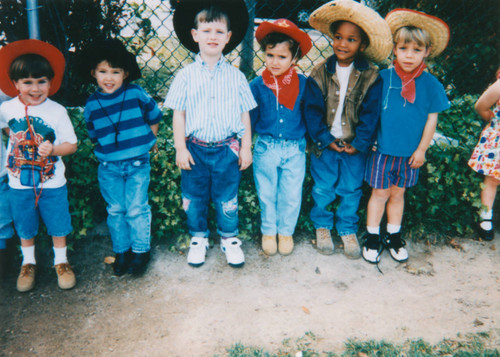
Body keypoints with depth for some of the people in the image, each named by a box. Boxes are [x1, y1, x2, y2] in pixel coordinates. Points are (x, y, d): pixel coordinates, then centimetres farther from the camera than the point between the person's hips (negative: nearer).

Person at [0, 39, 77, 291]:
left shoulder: (57, 111, -12)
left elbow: (72, 145, -10)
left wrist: (52, 149, -27)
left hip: (52, 183, -2)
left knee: (58, 225, 12)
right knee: (25, 228, 18)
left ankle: (61, 262, 34)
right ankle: (28, 264, 39)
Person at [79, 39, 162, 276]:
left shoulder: (136, 94, -8)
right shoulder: (92, 104, -2)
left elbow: (154, 117, 6)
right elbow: (93, 135, 12)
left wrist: (147, 141, 8)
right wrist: (107, 149, 7)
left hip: (138, 164, -2)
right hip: (108, 167, 2)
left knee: (137, 209, 2)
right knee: (115, 210, 11)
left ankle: (141, 251, 20)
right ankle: (121, 251, 28)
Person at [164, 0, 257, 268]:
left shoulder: (235, 76, 2)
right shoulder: (186, 76, -1)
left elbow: (244, 114, 5)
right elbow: (178, 114, 0)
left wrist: (246, 147, 3)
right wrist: (180, 148, -4)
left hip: (227, 149, 0)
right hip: (195, 149, 0)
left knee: (227, 198, 9)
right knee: (194, 198, 12)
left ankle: (229, 238, 30)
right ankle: (198, 238, 33)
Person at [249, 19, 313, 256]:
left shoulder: (303, 84, -6)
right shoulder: (258, 85, -6)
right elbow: (249, 117, 5)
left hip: (295, 149, 0)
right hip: (265, 149, 0)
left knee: (291, 195, 11)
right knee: (266, 194, 14)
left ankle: (286, 231, 34)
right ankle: (268, 231, 35)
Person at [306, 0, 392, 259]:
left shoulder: (370, 77, -6)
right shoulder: (320, 73, -5)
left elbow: (370, 114, -5)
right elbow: (312, 111, -6)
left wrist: (359, 144, -11)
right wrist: (326, 139, -12)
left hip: (355, 146, 0)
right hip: (325, 144, 0)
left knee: (351, 190, 11)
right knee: (323, 189, 10)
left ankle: (348, 229, 31)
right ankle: (322, 226, 32)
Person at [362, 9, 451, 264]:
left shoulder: (431, 84, -4)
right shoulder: (383, 77, -8)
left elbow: (432, 118, 0)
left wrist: (421, 149, 0)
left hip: (410, 153, 1)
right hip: (382, 149, -1)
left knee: (398, 194, 16)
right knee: (380, 193, 8)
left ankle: (394, 237, 33)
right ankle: (372, 237, 24)